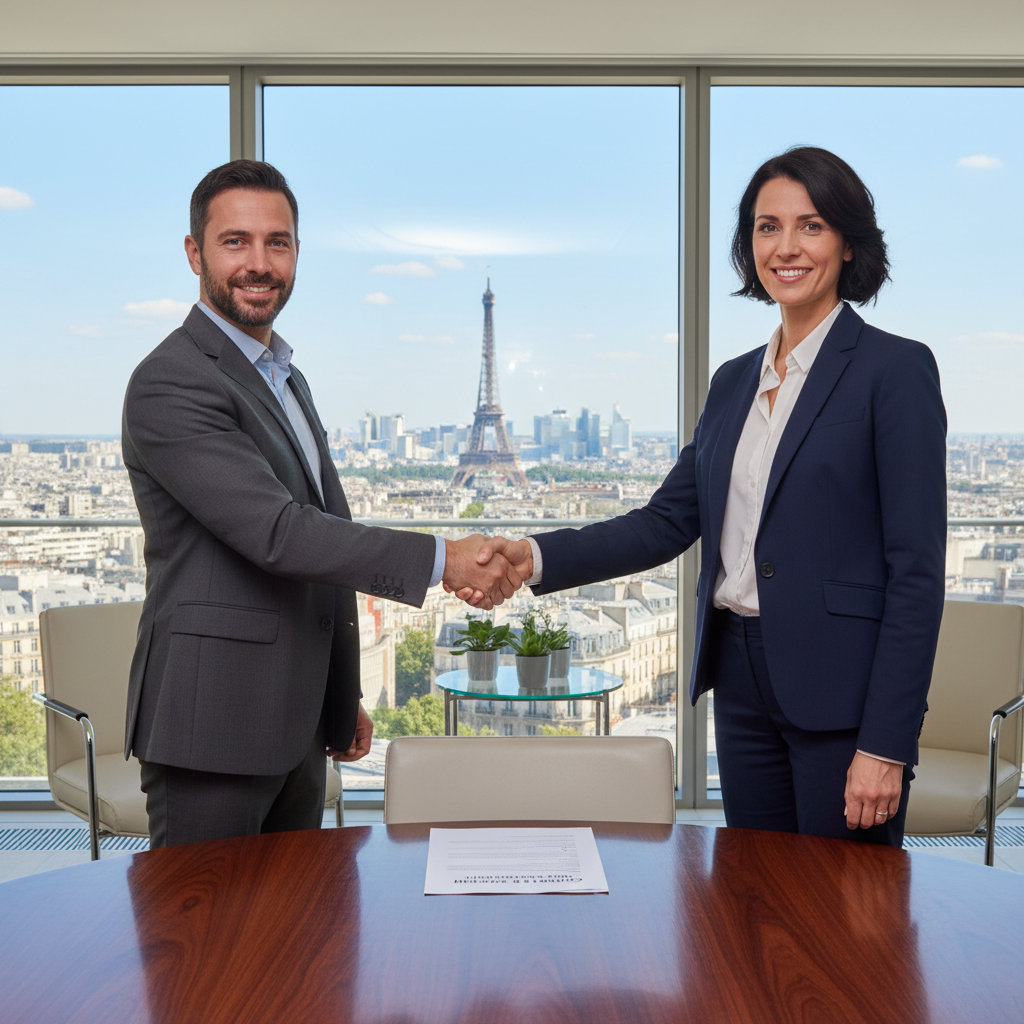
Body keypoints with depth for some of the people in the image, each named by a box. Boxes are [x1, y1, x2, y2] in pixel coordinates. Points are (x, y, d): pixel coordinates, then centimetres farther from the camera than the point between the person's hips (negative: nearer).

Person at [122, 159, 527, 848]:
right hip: (212, 724, -9)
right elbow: (276, 532, -24)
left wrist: (342, 700, 20)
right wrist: (440, 559, -24)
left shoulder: (285, 379, 17)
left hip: (296, 726, 9)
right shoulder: (171, 384, -14)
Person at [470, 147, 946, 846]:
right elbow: (668, 521, 7)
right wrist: (537, 557, -7)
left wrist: (886, 744, -16)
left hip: (840, 690, -6)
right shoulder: (735, 380, 12)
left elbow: (917, 570, -12)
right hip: (743, 685, 6)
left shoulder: (895, 368, -8)